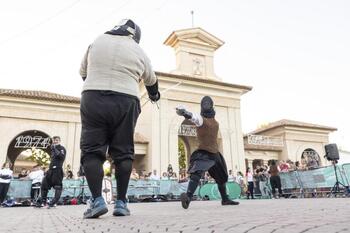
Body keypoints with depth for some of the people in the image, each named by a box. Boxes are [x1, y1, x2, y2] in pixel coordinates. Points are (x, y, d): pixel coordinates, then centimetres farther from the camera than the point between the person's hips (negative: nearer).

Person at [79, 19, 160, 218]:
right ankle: (121, 203, 8)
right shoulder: (139, 51, 13)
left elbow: (83, 72, 22)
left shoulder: (97, 41, 13)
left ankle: (97, 200, -6)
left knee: (92, 150, 4)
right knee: (123, 153, 7)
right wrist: (155, 95, 49)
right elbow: (151, 80, 28)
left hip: (93, 98, 0)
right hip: (126, 101, 1)